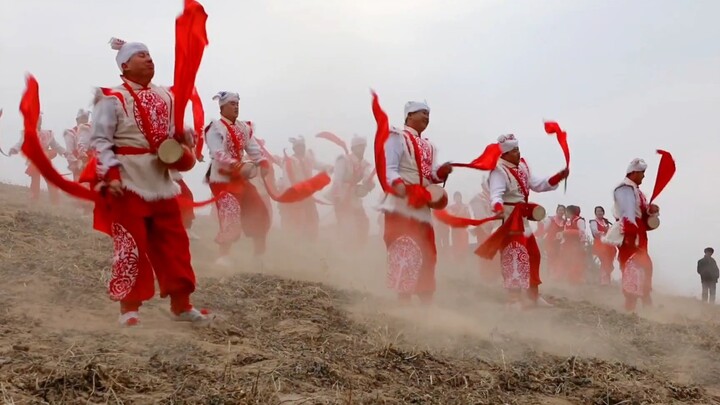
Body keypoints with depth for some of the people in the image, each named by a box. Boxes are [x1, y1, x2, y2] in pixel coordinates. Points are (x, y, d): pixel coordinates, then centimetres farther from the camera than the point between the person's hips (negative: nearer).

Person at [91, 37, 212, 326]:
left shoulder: (165, 97, 13)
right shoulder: (113, 99, -6)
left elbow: (175, 133, 22)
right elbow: (100, 140, -11)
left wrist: (183, 145, 0)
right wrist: (110, 174, -20)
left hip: (162, 182, 6)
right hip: (129, 182, -6)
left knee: (174, 244, 9)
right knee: (130, 246, -2)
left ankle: (181, 305, 19)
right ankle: (129, 308, 9)